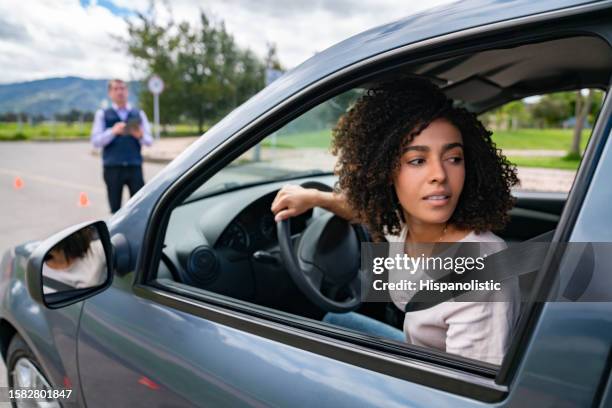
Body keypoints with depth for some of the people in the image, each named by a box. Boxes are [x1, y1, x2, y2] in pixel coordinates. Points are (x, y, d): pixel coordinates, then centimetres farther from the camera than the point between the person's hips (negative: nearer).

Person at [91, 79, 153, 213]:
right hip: (113, 168, -1)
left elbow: (149, 141, 9)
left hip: (135, 167, 1)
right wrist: (113, 132, -17)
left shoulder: (138, 114, 14)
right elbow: (95, 141, 1)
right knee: (115, 208, 3)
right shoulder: (103, 114, 10)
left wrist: (140, 136, -14)